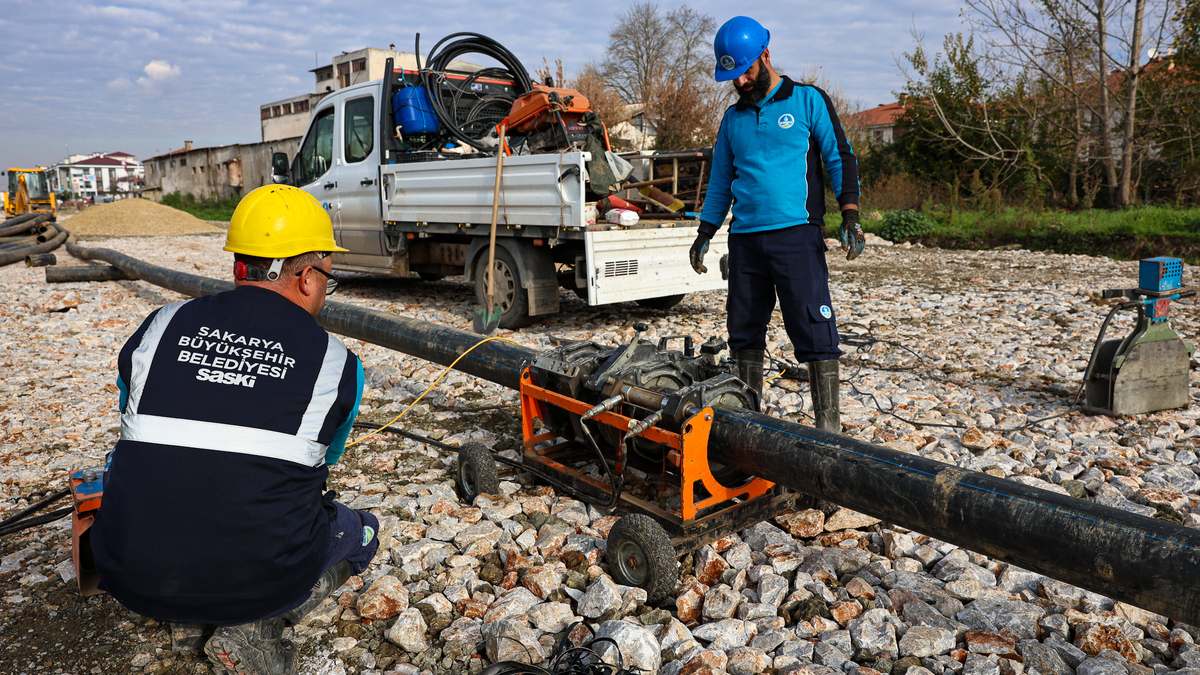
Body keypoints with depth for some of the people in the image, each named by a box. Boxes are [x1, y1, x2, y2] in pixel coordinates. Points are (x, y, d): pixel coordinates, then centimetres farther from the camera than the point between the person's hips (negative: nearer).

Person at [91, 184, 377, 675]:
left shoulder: (160, 327, 2)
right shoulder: (336, 363, -5)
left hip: (133, 579, 4)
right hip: (262, 576, -3)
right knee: (361, 532, 24)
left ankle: (189, 622, 18)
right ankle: (251, 630, 3)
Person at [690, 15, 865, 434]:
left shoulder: (807, 100, 7)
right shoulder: (733, 118, 19)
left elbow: (840, 158, 3)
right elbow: (721, 182, 24)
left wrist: (850, 215, -10)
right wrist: (704, 234, 19)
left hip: (796, 235, -4)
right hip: (745, 239, 5)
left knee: (815, 332, -9)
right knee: (744, 333, 7)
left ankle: (828, 428, -3)